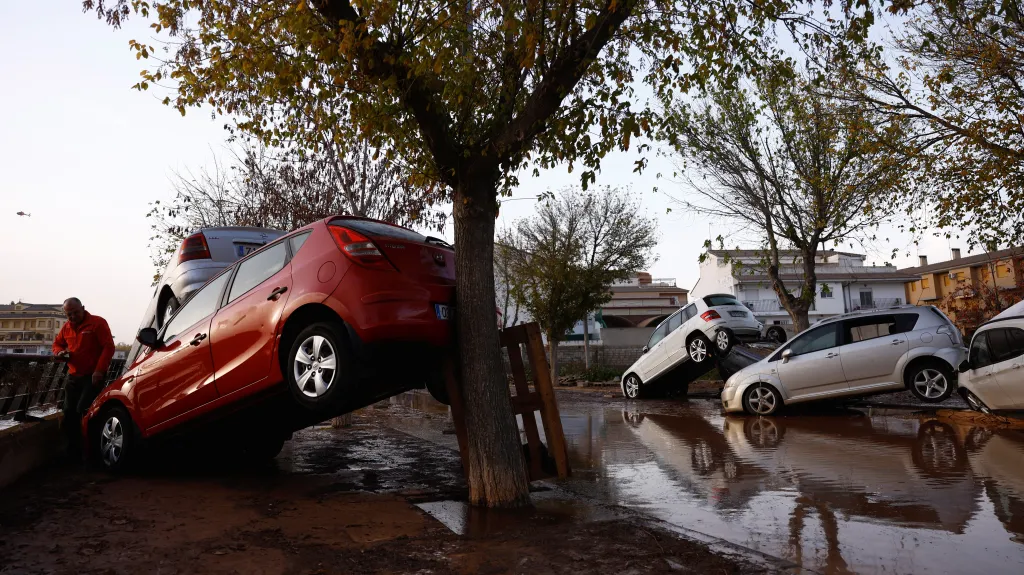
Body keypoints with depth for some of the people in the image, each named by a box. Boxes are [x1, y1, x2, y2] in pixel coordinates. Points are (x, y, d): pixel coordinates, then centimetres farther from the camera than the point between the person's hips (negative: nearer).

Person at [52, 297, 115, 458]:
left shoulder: (97, 323, -10)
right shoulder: (66, 327, 10)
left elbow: (108, 347, -15)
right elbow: (57, 344, 24)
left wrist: (99, 370, -22)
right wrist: (59, 353, -2)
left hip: (93, 376, -7)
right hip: (73, 376, 7)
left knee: (83, 411, -17)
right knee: (69, 412, 9)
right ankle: (73, 449, 21)